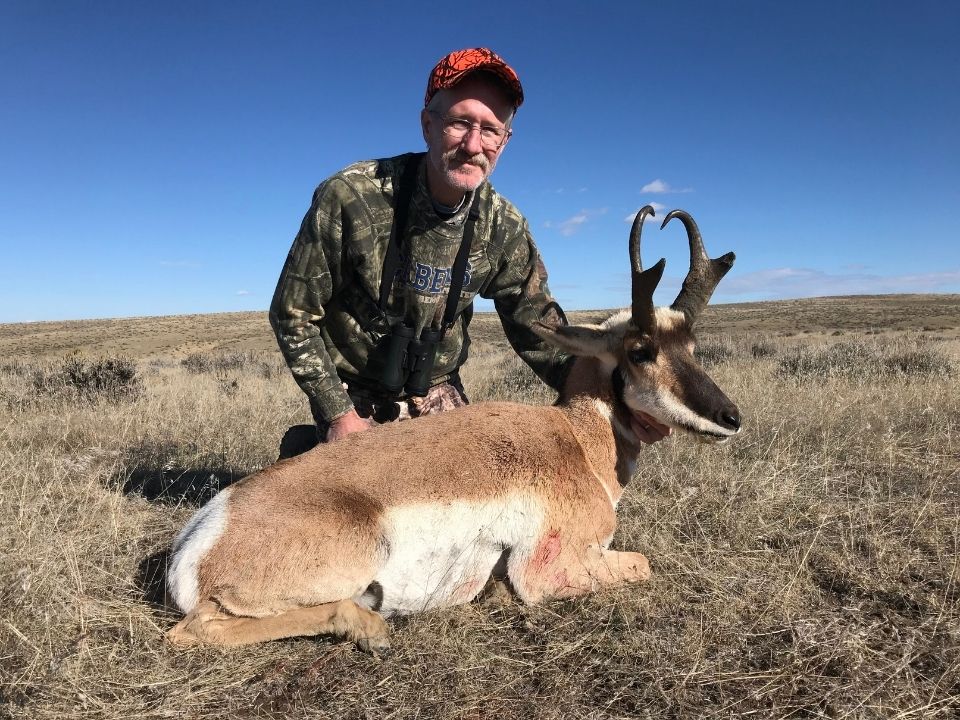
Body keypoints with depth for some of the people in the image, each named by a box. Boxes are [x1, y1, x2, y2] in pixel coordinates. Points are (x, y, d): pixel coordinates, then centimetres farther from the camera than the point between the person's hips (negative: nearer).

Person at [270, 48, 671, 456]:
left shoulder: (504, 228, -11)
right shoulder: (350, 196, -22)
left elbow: (538, 333, -5)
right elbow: (293, 314, -14)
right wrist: (338, 415, -16)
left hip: (438, 396, 4)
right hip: (353, 399, -3)